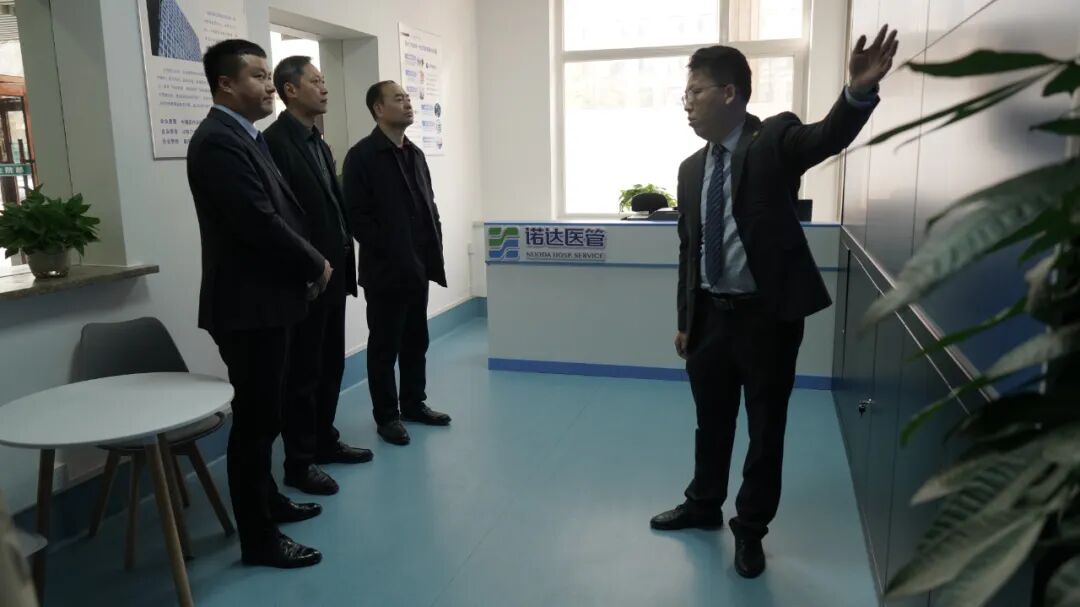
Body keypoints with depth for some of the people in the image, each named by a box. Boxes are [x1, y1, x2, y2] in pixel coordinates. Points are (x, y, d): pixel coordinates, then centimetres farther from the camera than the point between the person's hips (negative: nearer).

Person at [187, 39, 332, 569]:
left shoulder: (246, 138, 15)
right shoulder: (218, 140, -17)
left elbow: (280, 212, 16)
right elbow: (259, 222, -24)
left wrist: (310, 262, 2)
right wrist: (316, 265, -11)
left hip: (266, 299, 10)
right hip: (248, 305, -10)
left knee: (263, 413, 19)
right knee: (256, 417, -2)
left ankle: (266, 500, 35)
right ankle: (258, 538, 10)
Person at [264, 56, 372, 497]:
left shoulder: (319, 143, 15)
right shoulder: (275, 141, -13)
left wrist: (345, 260, 12)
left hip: (332, 274, 9)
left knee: (331, 366, 17)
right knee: (302, 372, 2)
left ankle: (325, 441, 31)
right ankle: (299, 462, 14)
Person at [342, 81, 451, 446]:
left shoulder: (415, 154, 14)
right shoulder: (362, 155, -9)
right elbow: (357, 215, -14)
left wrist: (433, 248, 6)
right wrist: (390, 252, -14)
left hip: (418, 267, 7)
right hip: (385, 270, -7)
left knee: (416, 342, 15)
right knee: (384, 346, 5)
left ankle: (414, 404, 29)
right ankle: (387, 416, 17)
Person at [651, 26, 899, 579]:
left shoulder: (775, 140, -7)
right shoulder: (691, 168, 7)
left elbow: (828, 138, -29)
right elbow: (689, 247, 11)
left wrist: (859, 92, -51)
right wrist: (684, 319, 13)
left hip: (767, 314, -4)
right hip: (710, 315, 5)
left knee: (765, 429, 8)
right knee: (711, 421, 19)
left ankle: (750, 529, 28)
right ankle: (704, 506, 40)